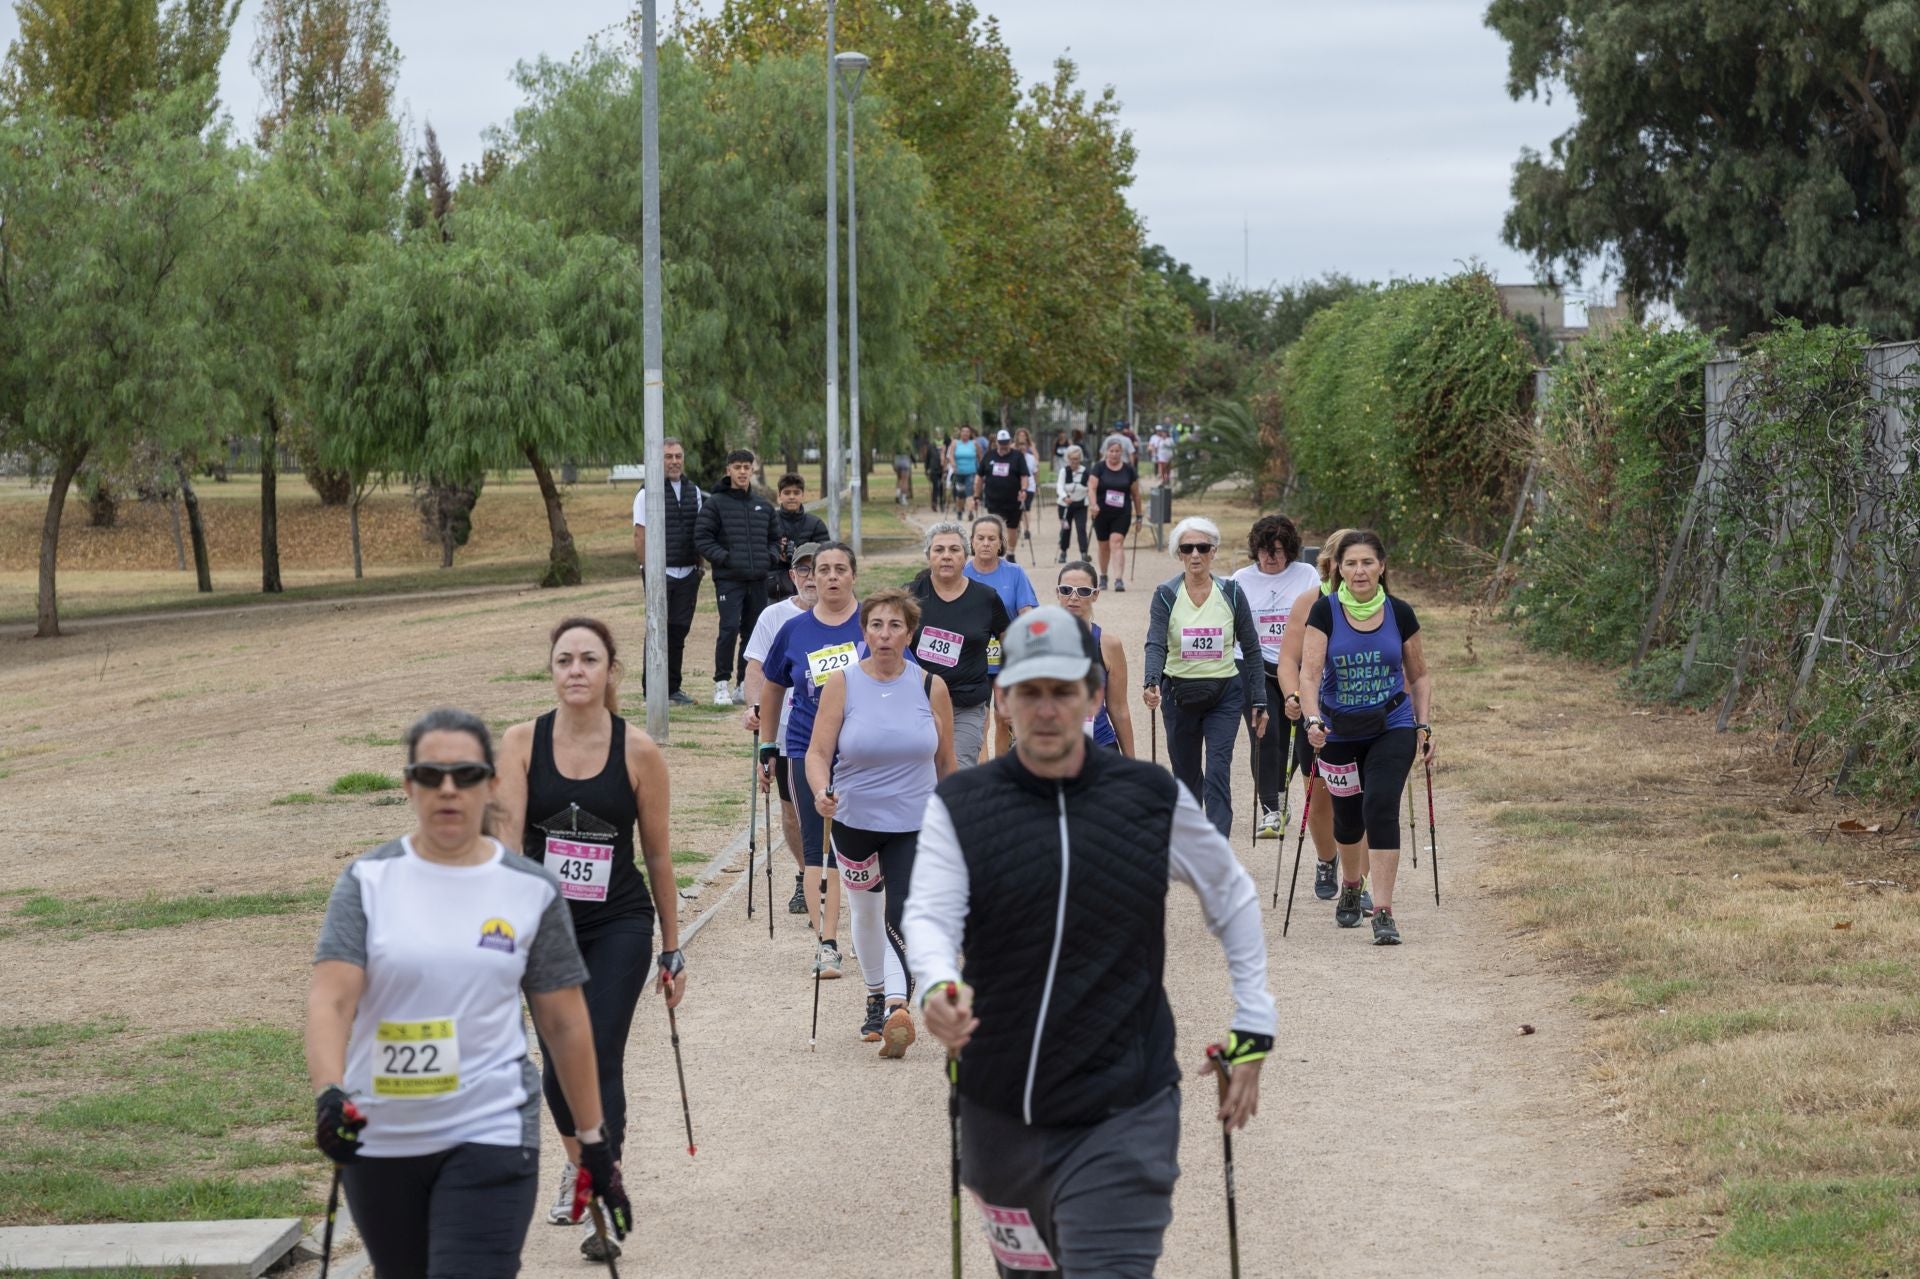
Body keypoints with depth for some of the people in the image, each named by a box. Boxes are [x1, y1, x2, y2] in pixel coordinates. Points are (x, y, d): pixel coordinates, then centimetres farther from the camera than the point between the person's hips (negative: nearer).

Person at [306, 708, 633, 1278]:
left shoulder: (531, 890, 0)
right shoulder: (368, 881, -2)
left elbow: (565, 1023, 6)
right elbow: (330, 998, -13)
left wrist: (594, 1141, 8)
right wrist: (329, 1094, -30)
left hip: (491, 1137, -2)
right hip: (378, 1139, 2)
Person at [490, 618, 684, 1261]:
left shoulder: (638, 752, -7)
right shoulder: (522, 743, -5)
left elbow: (657, 855, 1)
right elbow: (507, 839, -11)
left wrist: (672, 950, 6)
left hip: (619, 926, -2)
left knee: (601, 1060, -10)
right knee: (558, 1062, 9)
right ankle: (578, 1161, 39)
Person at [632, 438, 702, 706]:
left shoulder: (694, 492, 12)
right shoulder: (648, 493, -4)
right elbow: (640, 536, -6)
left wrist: (698, 571, 11)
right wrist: (647, 572, -11)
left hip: (688, 573, 4)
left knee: (679, 630, 6)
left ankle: (673, 687, 13)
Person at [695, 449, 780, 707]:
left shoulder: (763, 505, 15)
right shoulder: (716, 503, -1)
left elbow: (774, 537, 24)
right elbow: (702, 538, -5)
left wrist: (771, 557, 5)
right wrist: (724, 558, -15)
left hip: (758, 579, 5)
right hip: (729, 579, -5)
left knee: (754, 632, 7)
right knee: (729, 629, -14)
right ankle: (722, 683, -4)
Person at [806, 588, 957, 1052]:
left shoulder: (931, 687, -4)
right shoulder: (842, 684, -6)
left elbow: (945, 762, 7)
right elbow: (818, 752, -7)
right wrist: (821, 793, -27)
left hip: (915, 825, -2)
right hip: (853, 821, 2)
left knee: (902, 918, -18)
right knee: (866, 913, 20)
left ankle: (897, 1009, -28)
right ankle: (876, 997, 40)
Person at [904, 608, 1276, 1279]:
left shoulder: (1155, 798, -1)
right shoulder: (960, 803, 0)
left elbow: (1232, 897, 12)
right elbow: (929, 913, -13)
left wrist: (1251, 1031, 9)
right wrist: (936, 986, -35)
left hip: (1122, 1118, -2)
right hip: (999, 1115, 2)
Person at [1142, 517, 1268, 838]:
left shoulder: (1231, 592, -2)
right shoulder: (1166, 595, -4)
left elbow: (1251, 649, 3)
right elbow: (1155, 644, -16)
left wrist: (1259, 701, 1)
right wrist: (1152, 683, -35)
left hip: (1225, 694, -1)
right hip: (1179, 694, 1)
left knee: (1218, 773, -14)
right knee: (1186, 776, 11)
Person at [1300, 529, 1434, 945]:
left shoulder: (1400, 614, -3)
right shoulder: (1325, 612, -8)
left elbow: (1419, 677, 9)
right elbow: (1309, 673, -16)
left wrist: (1423, 727, 1)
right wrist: (1312, 720, -31)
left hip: (1392, 728, -1)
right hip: (1339, 732, 1)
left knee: (1381, 807, -18)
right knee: (1347, 816, 13)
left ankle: (1383, 912, -18)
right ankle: (1349, 887, 45)